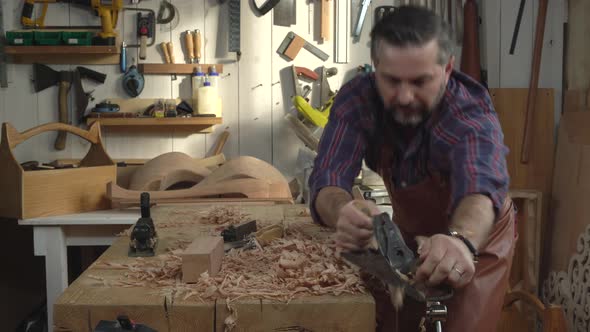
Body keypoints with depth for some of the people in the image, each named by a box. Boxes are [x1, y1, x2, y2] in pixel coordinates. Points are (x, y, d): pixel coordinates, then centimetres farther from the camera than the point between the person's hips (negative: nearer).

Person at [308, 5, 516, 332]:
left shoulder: (471, 112, -33)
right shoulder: (356, 99, -24)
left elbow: (481, 184, -52)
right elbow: (327, 181, -34)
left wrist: (461, 240, -75)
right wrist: (343, 211, -59)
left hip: (476, 234, -2)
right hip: (410, 232, 3)